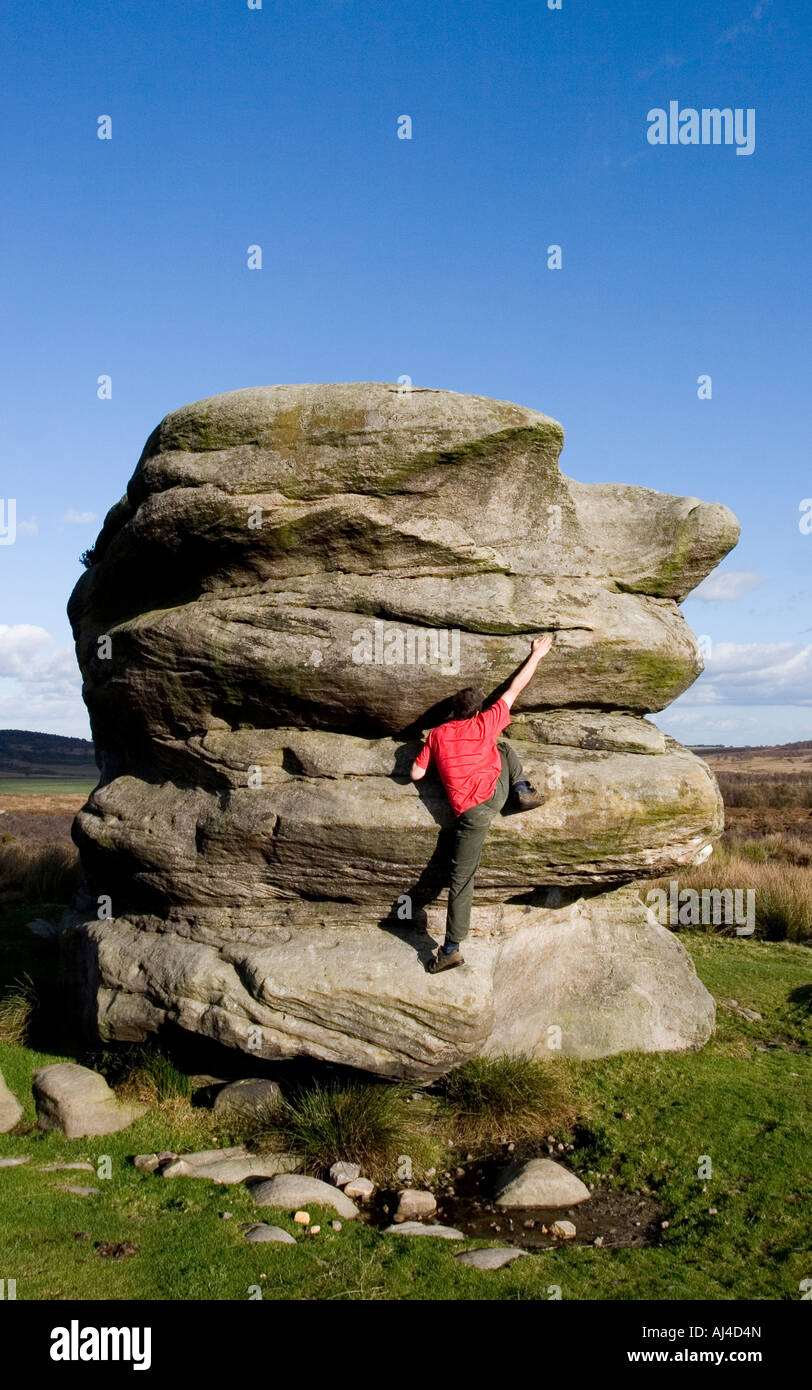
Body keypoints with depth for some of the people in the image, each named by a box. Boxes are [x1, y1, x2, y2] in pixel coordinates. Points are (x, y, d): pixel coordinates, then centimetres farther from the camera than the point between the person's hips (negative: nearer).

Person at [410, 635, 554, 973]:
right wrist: (537, 655, 28)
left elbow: (416, 774, 11)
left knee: (461, 881, 3)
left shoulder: (437, 735, 11)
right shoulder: (485, 724, 9)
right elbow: (515, 688, 18)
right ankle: (522, 792, 14)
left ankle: (451, 950, 1)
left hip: (471, 812, 0)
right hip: (496, 791, 1)